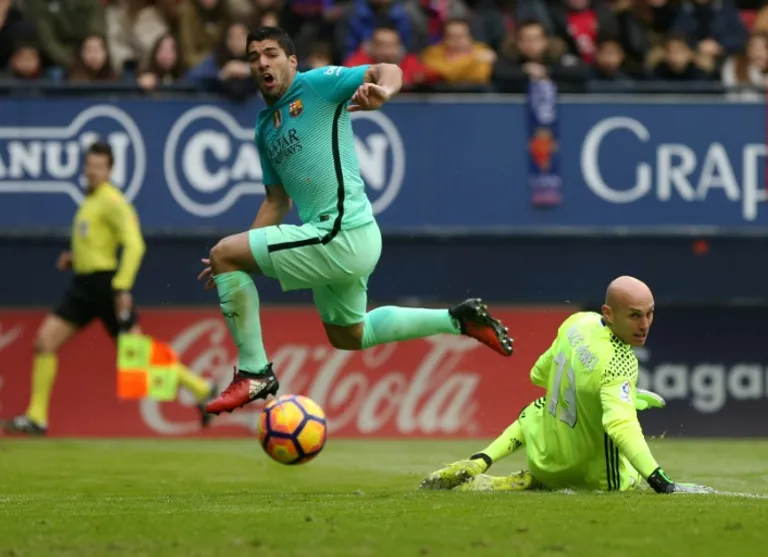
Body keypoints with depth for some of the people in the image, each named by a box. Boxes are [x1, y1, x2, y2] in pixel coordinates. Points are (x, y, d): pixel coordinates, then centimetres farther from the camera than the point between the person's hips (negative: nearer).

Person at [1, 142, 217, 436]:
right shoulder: (91, 199, 16)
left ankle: (201, 389, 7)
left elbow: (134, 244, -20)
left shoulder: (111, 201, -12)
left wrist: (122, 287, -25)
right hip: (83, 284, 9)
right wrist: (75, 258, 14)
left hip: (105, 284, -9)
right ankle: (36, 418, 4)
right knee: (44, 341, 1)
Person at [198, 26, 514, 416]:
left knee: (224, 254, -12)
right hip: (339, 241, 10)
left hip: (342, 235, -10)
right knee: (347, 336, 26)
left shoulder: (315, 84, -6)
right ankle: (458, 320, 32)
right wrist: (240, 263, 16)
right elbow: (277, 201, 24)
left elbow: (388, 72, -18)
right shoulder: (265, 128, 18)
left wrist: (382, 90, -43)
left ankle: (254, 372, -6)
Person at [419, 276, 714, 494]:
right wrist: (661, 483, -52)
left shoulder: (577, 322, -11)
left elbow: (539, 375, 8)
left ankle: (478, 464, 9)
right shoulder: (619, 364, -32)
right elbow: (621, 425, -46)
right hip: (592, 475, -7)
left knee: (533, 413, 40)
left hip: (542, 455, 7)